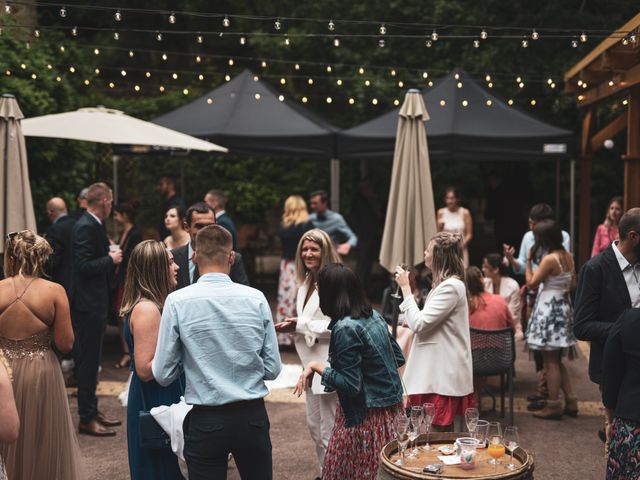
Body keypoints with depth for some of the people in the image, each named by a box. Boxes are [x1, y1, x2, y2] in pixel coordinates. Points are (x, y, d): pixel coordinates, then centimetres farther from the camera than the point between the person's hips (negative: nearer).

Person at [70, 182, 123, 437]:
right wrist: (110, 258, -14)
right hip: (88, 304, -10)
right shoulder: (86, 227, -18)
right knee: (88, 361, -3)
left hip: (95, 303, 10)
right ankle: (86, 418, 5)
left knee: (91, 360, 17)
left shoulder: (93, 225, 12)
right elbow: (84, 266, -24)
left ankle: (92, 411, 27)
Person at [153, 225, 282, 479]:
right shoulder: (256, 298, -6)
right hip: (253, 417, 2)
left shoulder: (177, 301, -10)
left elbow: (163, 375, -6)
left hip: (206, 421, -1)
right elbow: (273, 369, -2)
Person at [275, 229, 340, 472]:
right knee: (315, 426, 20)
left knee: (329, 432, 0)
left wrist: (300, 325, -19)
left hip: (328, 365, -10)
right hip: (312, 363, 10)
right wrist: (292, 324, 0)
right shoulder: (306, 282, 13)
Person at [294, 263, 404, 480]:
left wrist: (316, 366, -12)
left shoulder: (345, 328, -20)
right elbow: (398, 358, 12)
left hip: (366, 417, -8)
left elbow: (350, 385, -20)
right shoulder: (374, 316, 5)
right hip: (391, 410, 8)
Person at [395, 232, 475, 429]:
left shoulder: (451, 287, -19)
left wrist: (406, 288, -14)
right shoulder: (446, 283, 14)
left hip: (444, 374, -10)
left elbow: (419, 324, -21)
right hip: (438, 369, 10)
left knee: (440, 430, -2)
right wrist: (413, 322, 8)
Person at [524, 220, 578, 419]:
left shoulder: (549, 259, -20)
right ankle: (570, 401, 19)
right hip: (563, 308, 9)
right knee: (557, 360, 17)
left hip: (549, 311, -9)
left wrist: (529, 260, -6)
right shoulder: (568, 256, 6)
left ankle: (554, 405, 6)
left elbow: (531, 284, -13)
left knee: (550, 361, 0)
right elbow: (572, 285, 12)